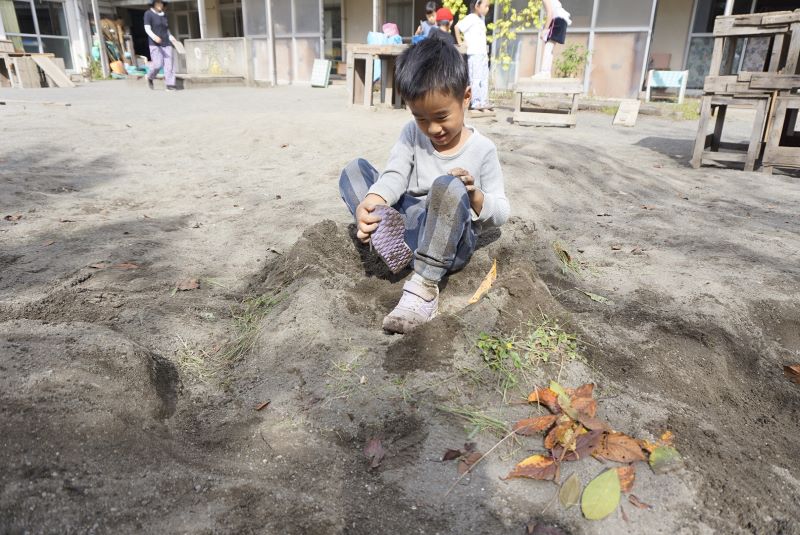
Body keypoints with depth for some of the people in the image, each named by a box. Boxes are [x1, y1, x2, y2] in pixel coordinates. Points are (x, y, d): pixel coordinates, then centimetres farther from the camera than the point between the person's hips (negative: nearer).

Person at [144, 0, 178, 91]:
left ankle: (170, 85, -7)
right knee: (158, 64, -12)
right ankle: (150, 77, 16)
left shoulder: (164, 15, 16)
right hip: (155, 44, -5)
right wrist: (154, 37, -28)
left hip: (166, 43, 5)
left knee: (169, 64, -8)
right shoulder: (148, 13, 0)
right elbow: (147, 28, -9)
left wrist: (171, 37, 2)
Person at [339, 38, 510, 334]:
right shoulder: (412, 134, 6)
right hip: (406, 223, 4)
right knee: (354, 169, -4)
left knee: (447, 187, -36)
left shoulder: (482, 149, -4)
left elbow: (500, 213, 0)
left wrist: (473, 195, -22)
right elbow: (394, 176, -8)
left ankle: (424, 287, -36)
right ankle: (388, 231, -31)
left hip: (448, 243, -4)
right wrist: (370, 204, -30)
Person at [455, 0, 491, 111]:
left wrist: (486, 53, 14)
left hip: (483, 54, 9)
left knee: (484, 79, 9)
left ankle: (483, 103, 14)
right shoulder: (471, 18, -10)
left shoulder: (481, 18, 16)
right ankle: (476, 103, -1)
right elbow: (457, 27, -18)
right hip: (474, 54, -9)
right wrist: (459, 42, -11)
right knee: (475, 79, -6)